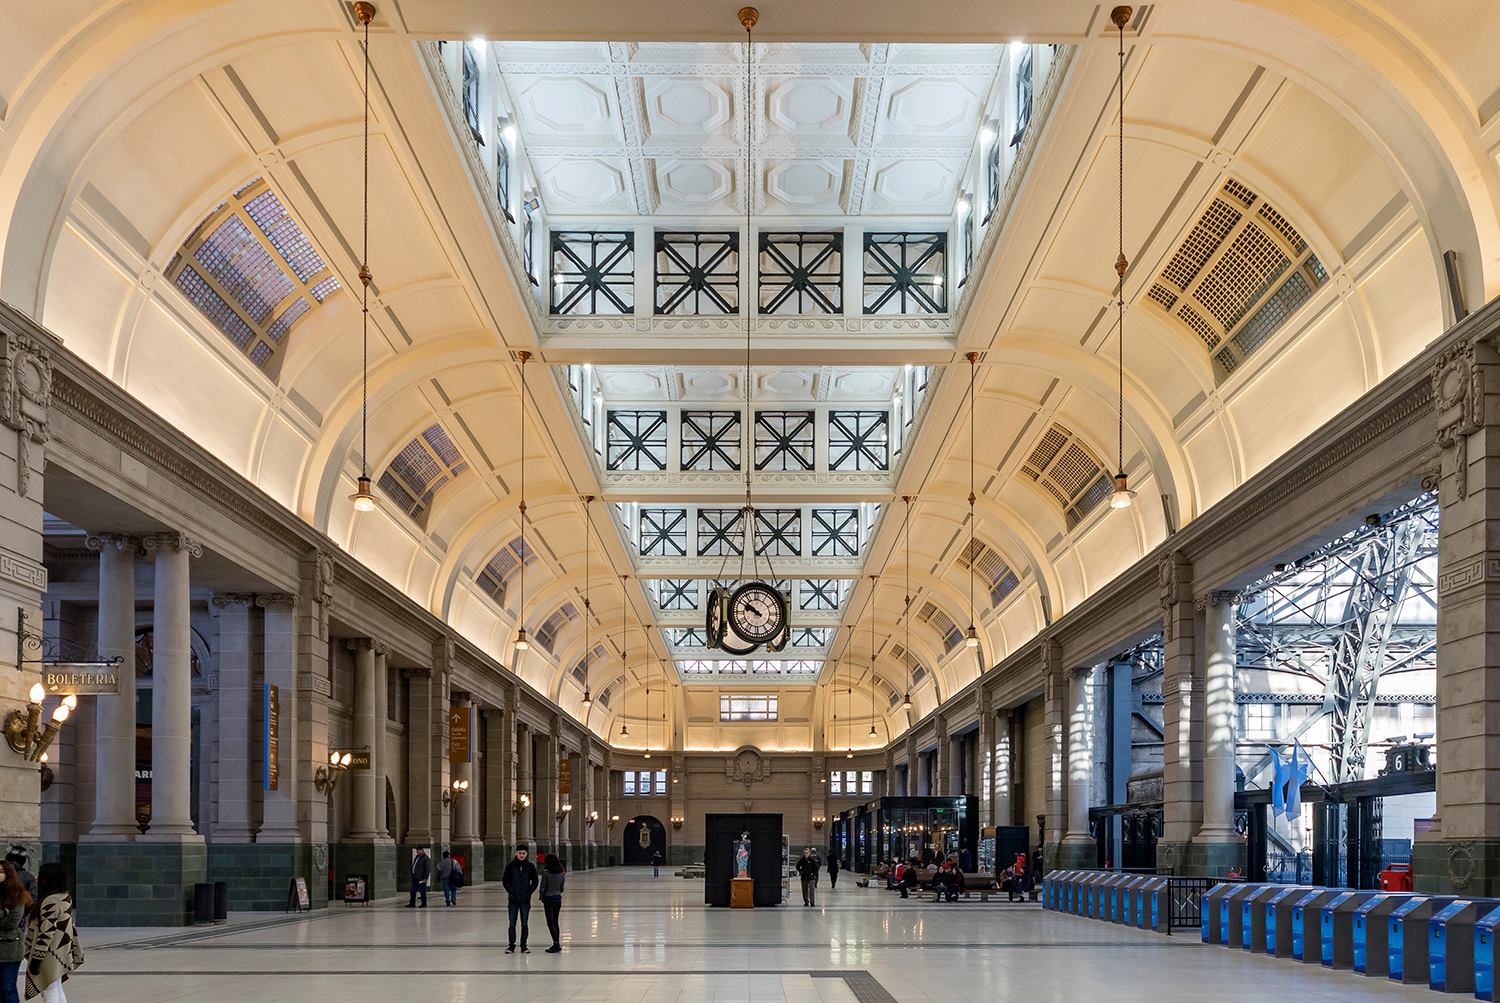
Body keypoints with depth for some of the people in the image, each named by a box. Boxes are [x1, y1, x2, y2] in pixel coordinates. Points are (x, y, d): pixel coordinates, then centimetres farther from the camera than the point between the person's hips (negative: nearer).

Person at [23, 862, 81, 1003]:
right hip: (60, 954, 10)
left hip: (50, 956, -10)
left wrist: (36, 957, -19)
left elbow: (47, 932, -23)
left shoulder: (51, 902, -21)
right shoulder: (66, 898, 9)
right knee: (57, 991, 18)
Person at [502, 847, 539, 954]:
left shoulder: (530, 866, 1)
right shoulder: (510, 866, -1)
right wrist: (511, 891, -6)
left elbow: (535, 881, 7)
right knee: (512, 924, 2)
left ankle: (523, 946, 11)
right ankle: (511, 946, 8)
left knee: (525, 924, 4)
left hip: (525, 900, 0)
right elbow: (504, 881, 3)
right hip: (513, 899, 0)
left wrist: (529, 892, -4)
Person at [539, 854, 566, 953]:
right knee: (555, 922, 13)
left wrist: (541, 897, 4)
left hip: (548, 898, -5)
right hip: (558, 897, 5)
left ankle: (556, 944, -12)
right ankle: (557, 945, 14)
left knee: (550, 923, -3)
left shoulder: (546, 871, -12)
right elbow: (562, 887, 7)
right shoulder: (561, 872, 2)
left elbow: (543, 885, -10)